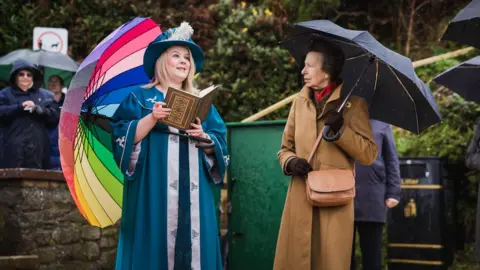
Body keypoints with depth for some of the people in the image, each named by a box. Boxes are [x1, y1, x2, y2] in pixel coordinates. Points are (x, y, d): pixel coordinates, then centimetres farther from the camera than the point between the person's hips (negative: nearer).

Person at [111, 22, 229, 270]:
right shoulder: (140, 97, 8)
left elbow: (219, 146, 11)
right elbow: (125, 137, -4)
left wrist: (203, 137, -9)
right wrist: (152, 118, -16)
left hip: (192, 191, 4)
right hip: (154, 189, -3)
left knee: (194, 241, 0)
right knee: (153, 243, -7)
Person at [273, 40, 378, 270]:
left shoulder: (352, 104, 0)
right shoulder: (300, 102, 12)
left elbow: (369, 154, -4)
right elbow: (285, 148, 17)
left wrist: (341, 130, -16)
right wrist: (290, 162, -4)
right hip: (300, 201, 3)